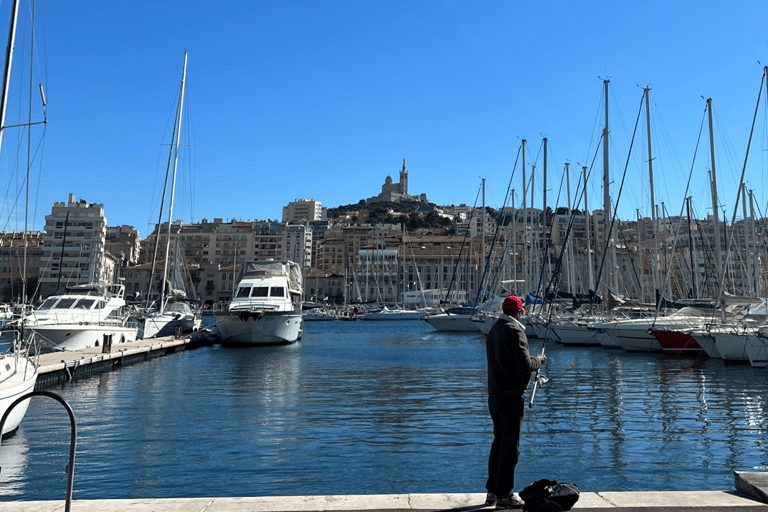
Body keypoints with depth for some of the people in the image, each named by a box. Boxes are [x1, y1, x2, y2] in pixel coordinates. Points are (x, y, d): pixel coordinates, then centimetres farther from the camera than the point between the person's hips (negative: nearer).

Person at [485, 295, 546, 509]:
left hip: (494, 393, 9)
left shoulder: (493, 330, 13)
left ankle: (492, 491, 25)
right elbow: (526, 365, -19)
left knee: (499, 442, 17)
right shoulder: (514, 331, -15)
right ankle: (504, 495, 7)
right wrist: (539, 360, 1)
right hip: (511, 395, -9)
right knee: (510, 445, 0)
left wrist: (531, 361, 26)